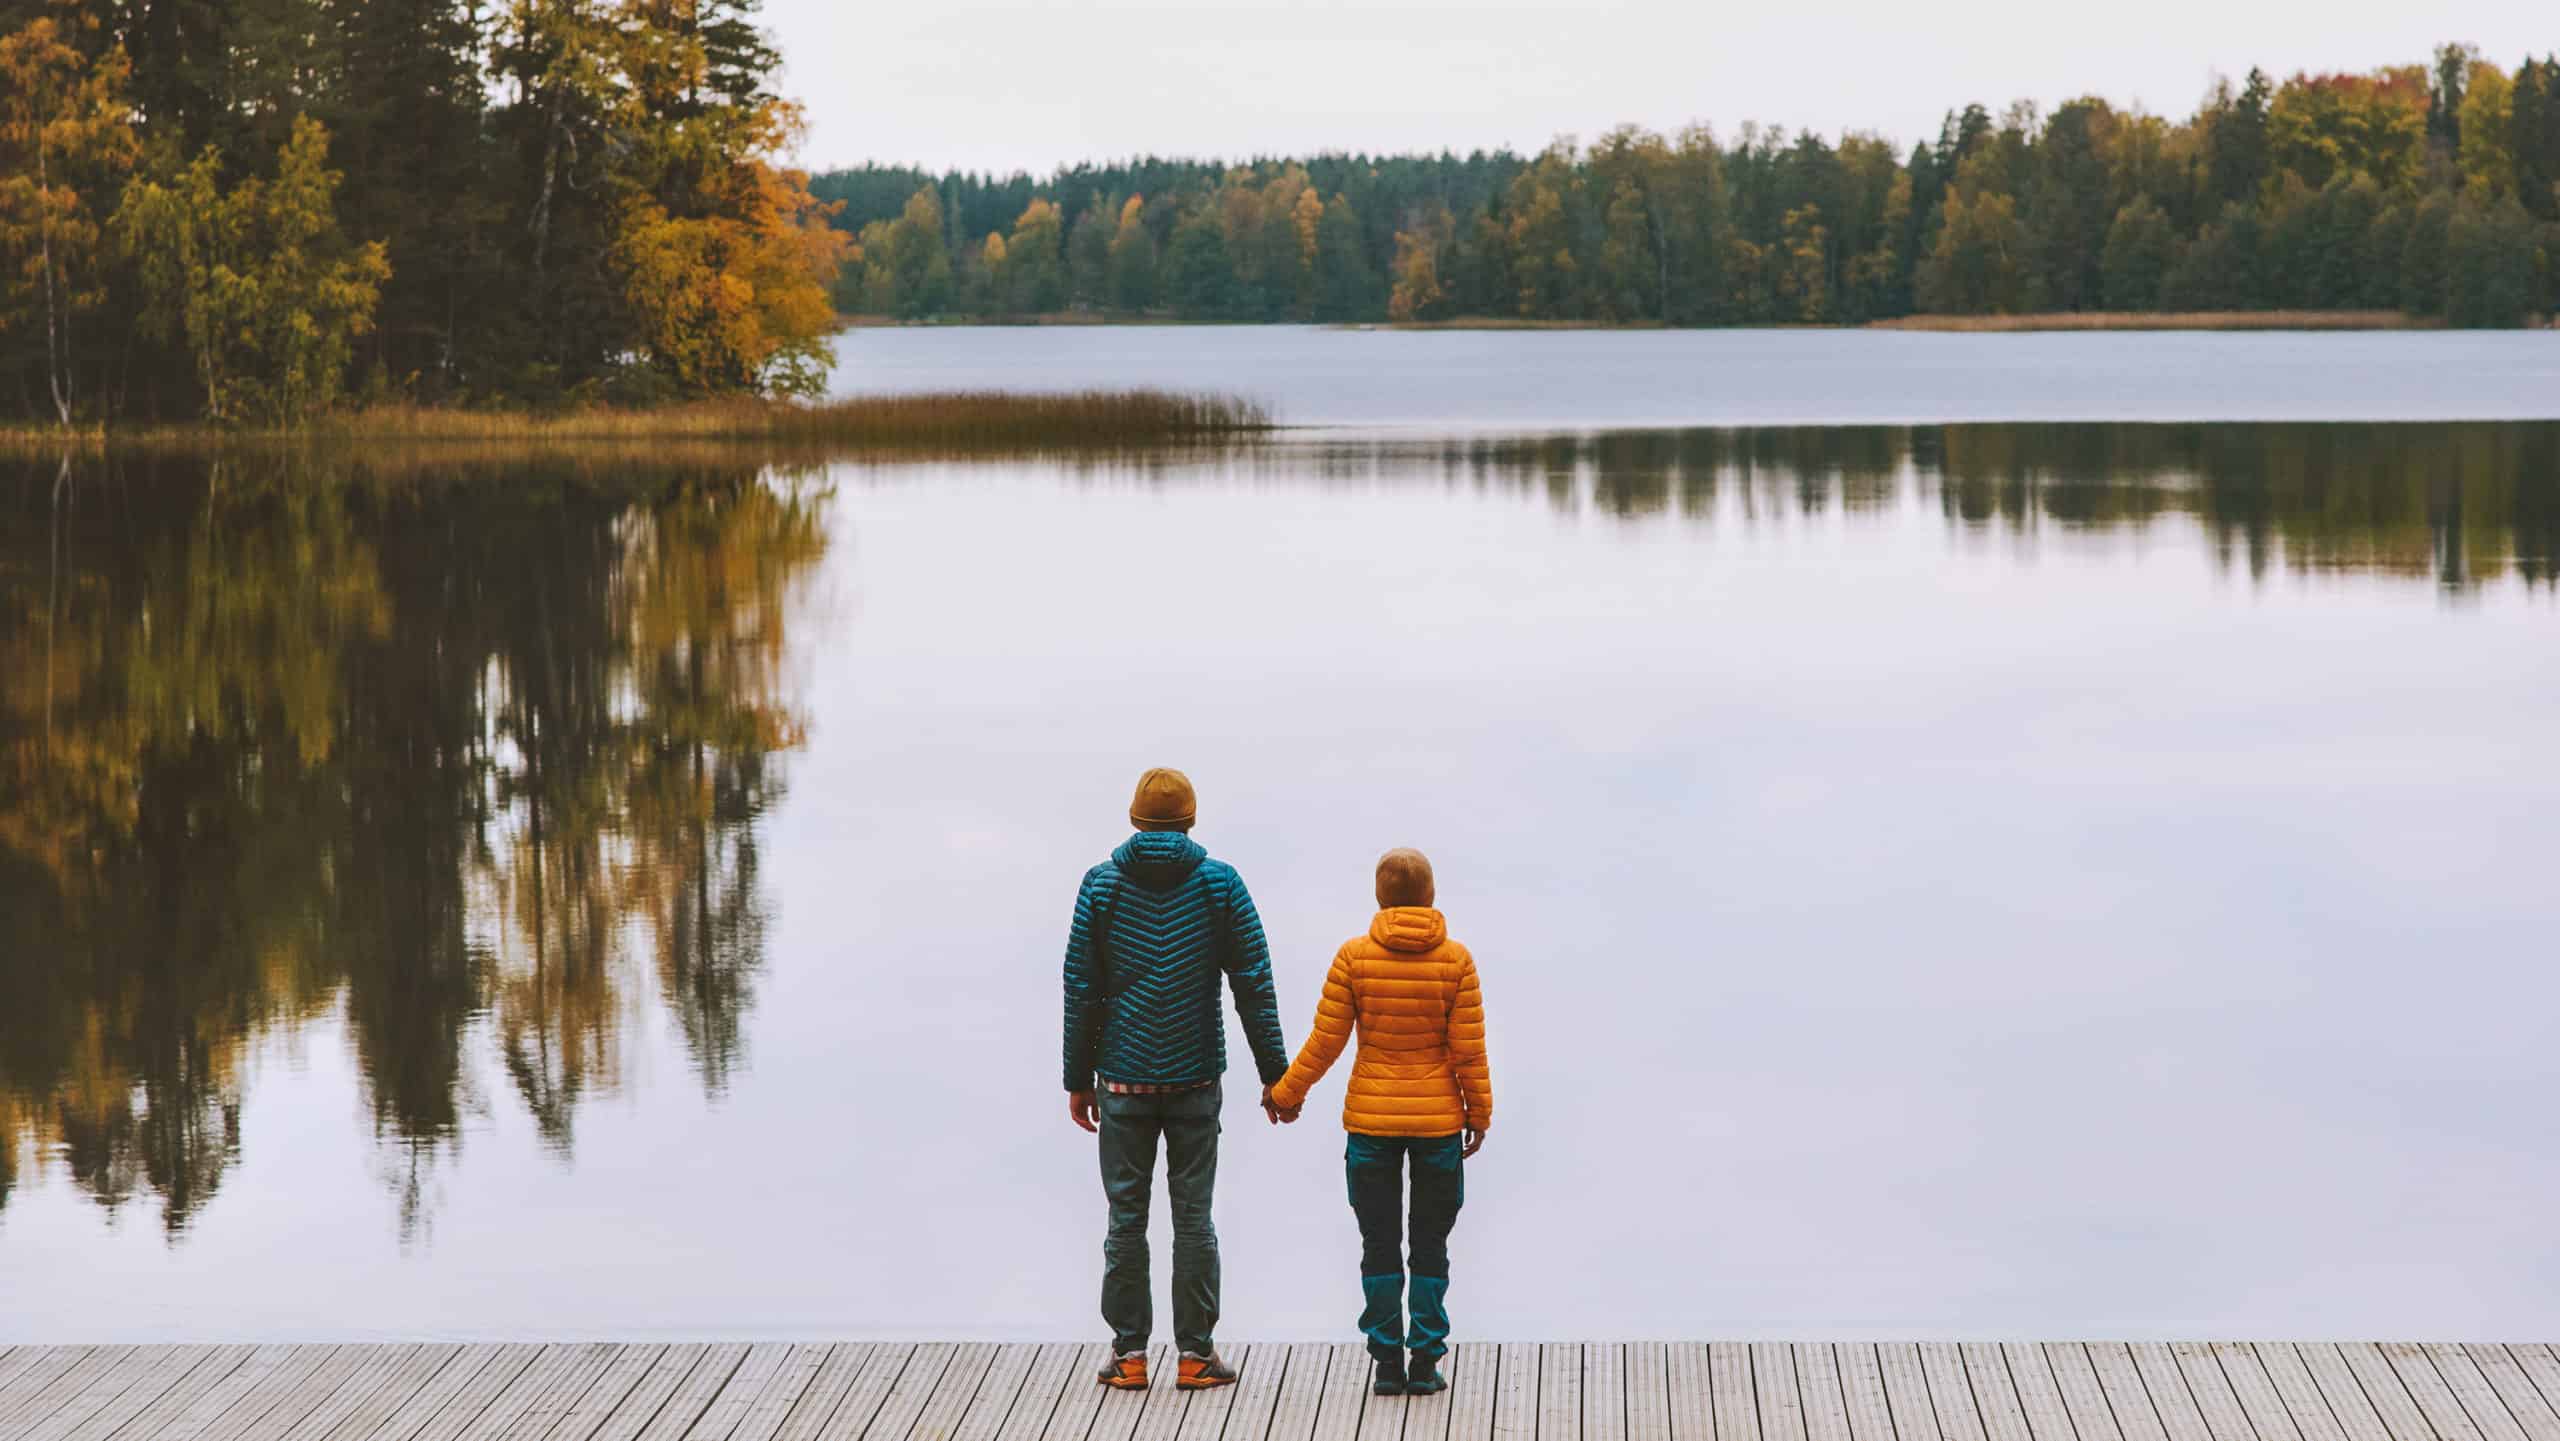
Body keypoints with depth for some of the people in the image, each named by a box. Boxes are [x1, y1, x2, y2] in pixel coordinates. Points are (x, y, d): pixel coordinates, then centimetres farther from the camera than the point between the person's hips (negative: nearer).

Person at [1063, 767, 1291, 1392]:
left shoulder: (1101, 884, 0)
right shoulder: (1220, 883, -1)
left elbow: (1080, 988, 1)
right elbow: (1254, 984, -2)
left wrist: (1078, 1077, 8)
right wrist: (1275, 1075, 4)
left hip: (1123, 1079, 0)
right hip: (1196, 1080, 0)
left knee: (1126, 1215, 6)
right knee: (1193, 1216, 5)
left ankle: (1129, 1353, 7)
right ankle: (1196, 1354, 6)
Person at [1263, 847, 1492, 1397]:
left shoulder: (1354, 957, -7)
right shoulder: (1456, 960, -7)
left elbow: (1325, 1042, -5)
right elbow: (1469, 1049, -6)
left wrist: (1286, 1094, 10)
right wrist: (1479, 1113, 7)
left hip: (1370, 1120, 0)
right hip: (1439, 1122, 0)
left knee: (1379, 1245, 8)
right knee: (1430, 1247, 9)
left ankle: (1387, 1362, 7)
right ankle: (1426, 1362, 7)